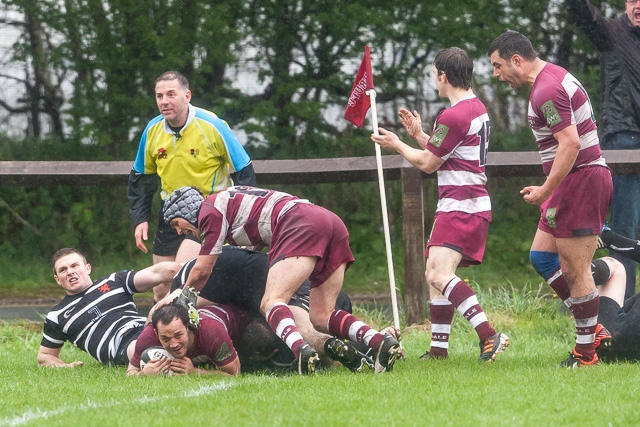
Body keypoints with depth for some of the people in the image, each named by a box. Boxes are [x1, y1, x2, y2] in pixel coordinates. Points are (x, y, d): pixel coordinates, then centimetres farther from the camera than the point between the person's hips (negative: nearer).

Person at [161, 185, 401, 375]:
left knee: (271, 302, -18)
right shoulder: (229, 200, 32)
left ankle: (300, 349, -48)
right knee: (321, 317, 6)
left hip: (301, 224, -9)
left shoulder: (210, 210, 7)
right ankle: (380, 341, -17)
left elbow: (201, 272, 9)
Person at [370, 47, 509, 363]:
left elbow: (427, 163, -8)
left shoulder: (453, 116, -17)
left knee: (440, 274, -21)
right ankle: (439, 346, 20)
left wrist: (397, 145, 7)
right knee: (434, 273, 17)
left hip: (460, 207, -11)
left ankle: (489, 336, -31)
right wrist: (418, 134, 20)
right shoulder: (477, 108, 16)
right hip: (472, 204, 11)